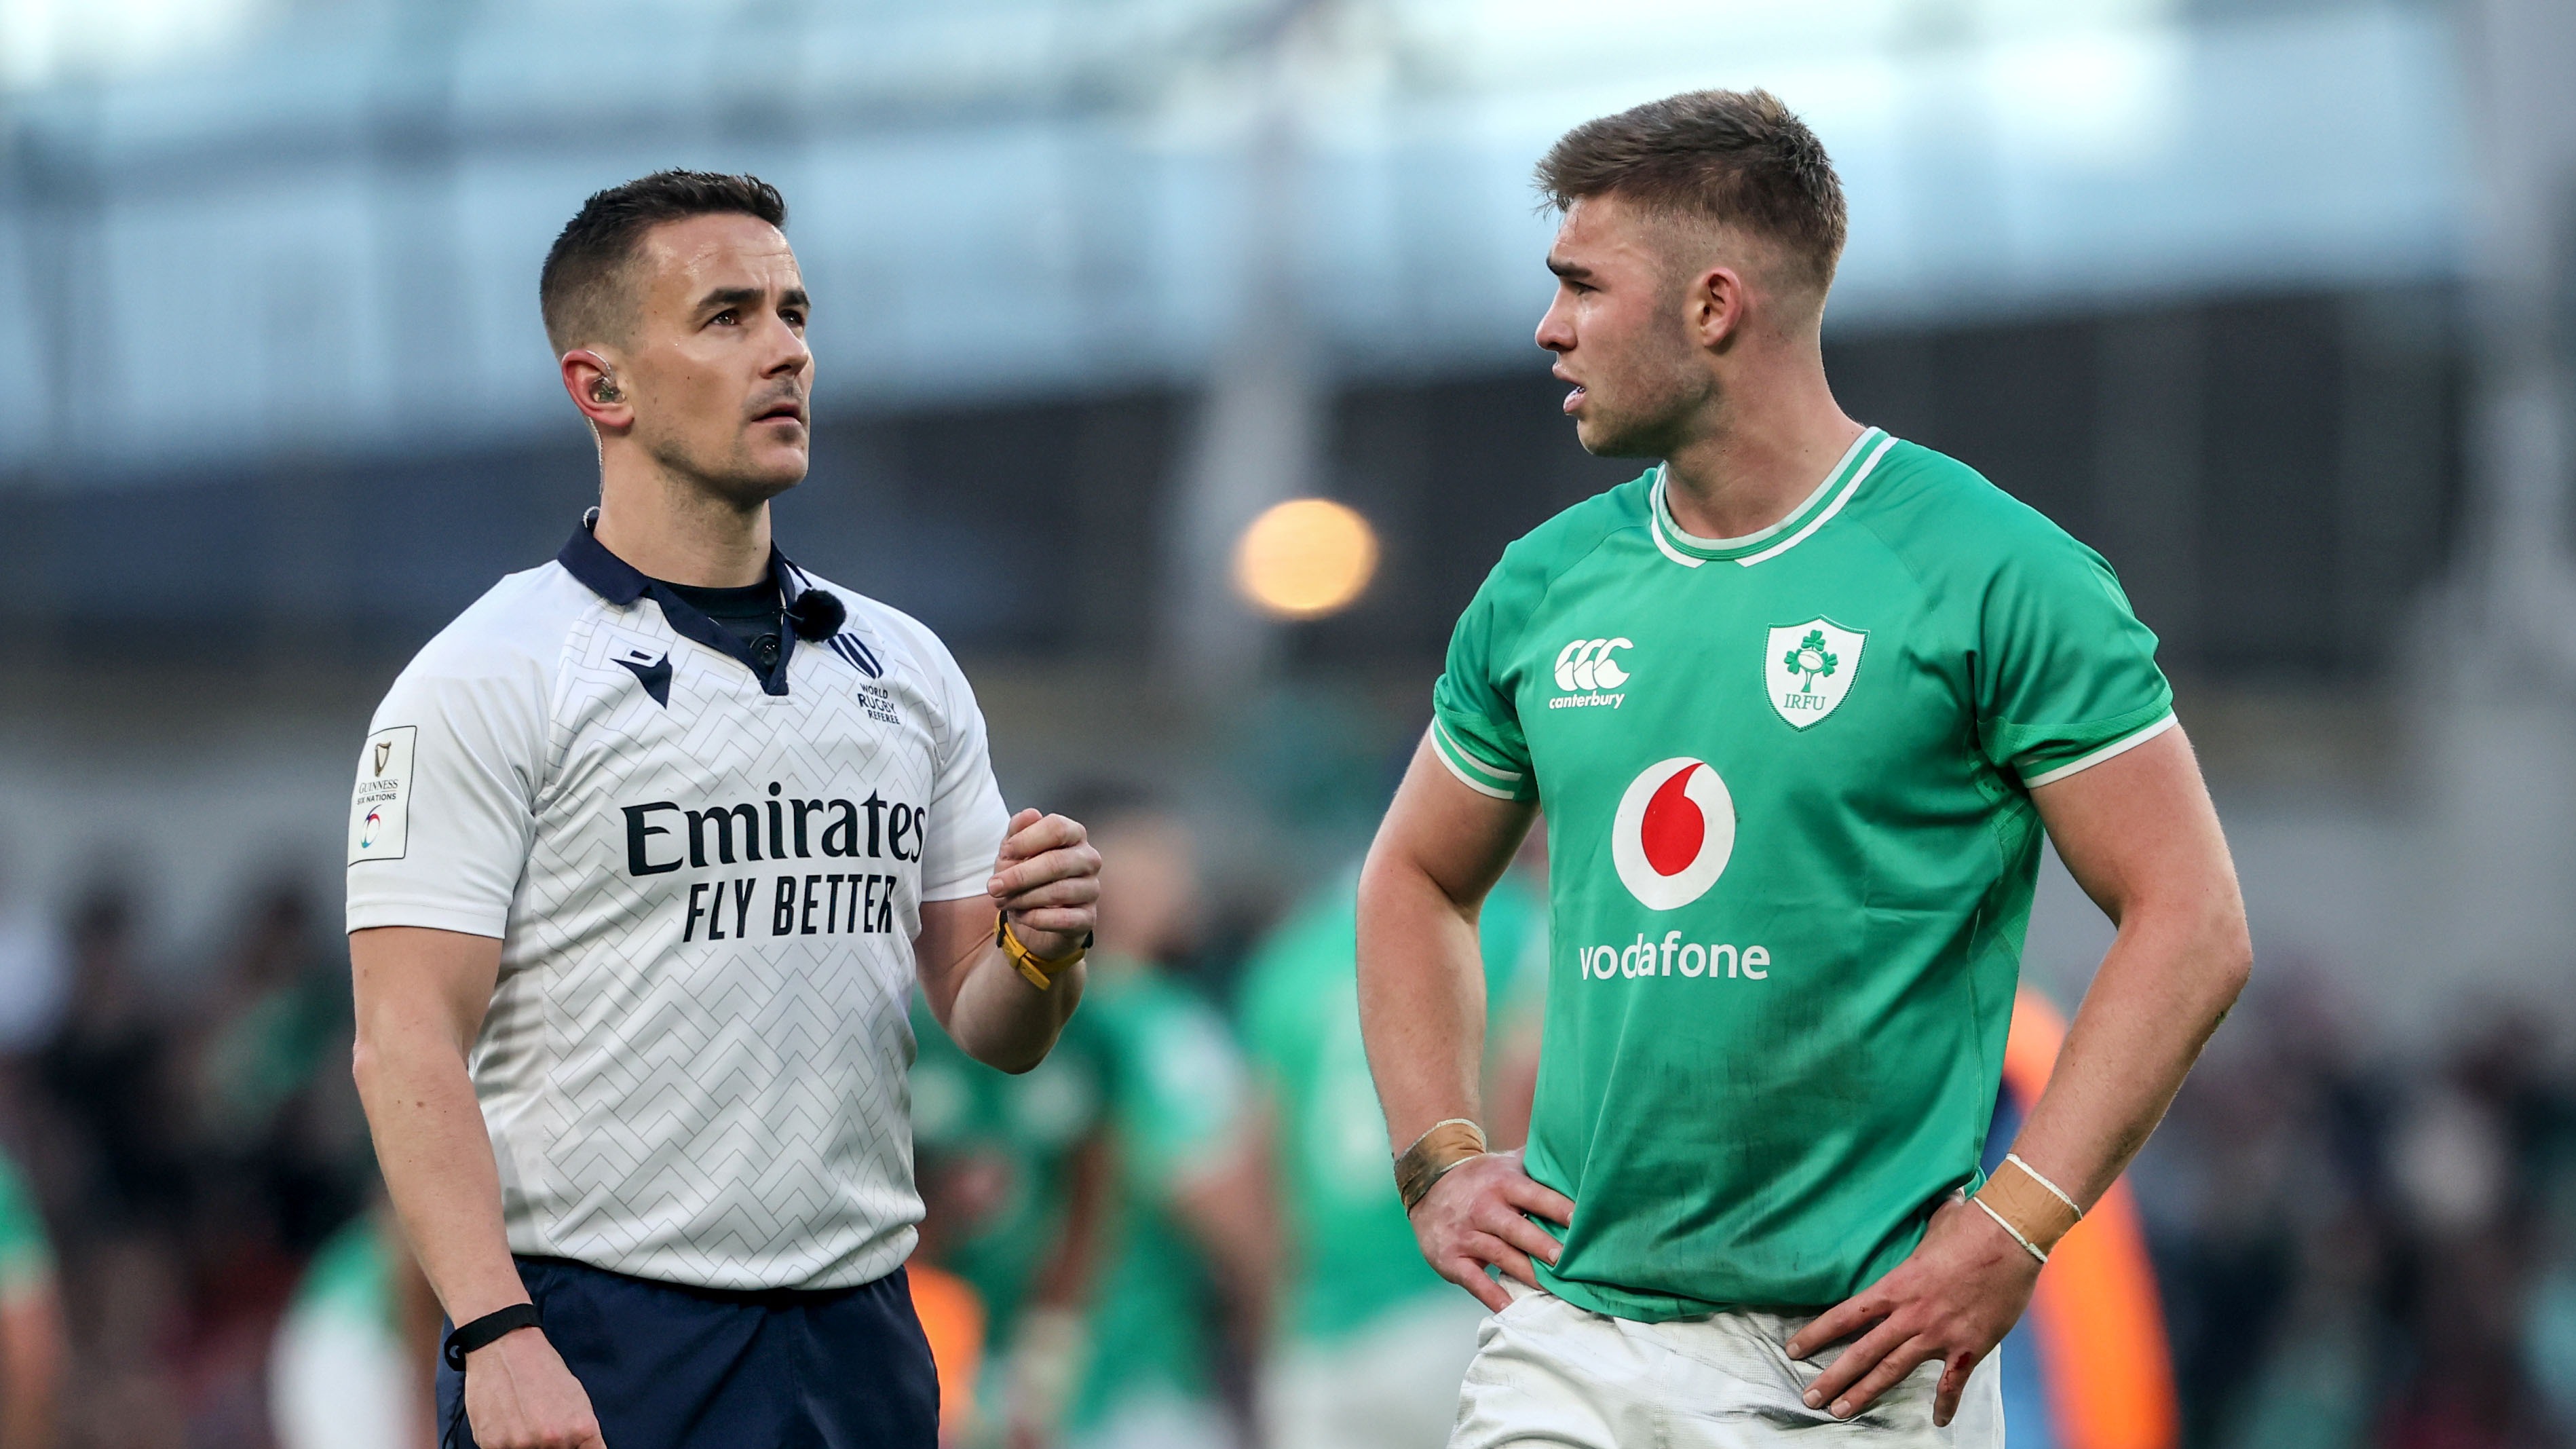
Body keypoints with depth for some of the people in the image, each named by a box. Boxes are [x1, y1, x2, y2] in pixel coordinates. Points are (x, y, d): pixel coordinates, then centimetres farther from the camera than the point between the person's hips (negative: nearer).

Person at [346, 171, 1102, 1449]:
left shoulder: (906, 670, 14)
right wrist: (498, 1338, -22)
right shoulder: (486, 682, -4)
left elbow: (991, 1031, 16)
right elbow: (408, 1046, -11)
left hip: (860, 1340, 5)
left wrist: (1040, 952, -6)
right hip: (598, 1345, -5)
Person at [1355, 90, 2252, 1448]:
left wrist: (2009, 1232, -15)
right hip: (1572, 1330, 4)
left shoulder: (1991, 576, -7)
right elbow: (1415, 879, 25)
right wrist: (1436, 1162, 10)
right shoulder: (1544, 587, 10)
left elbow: (2190, 922, -8)